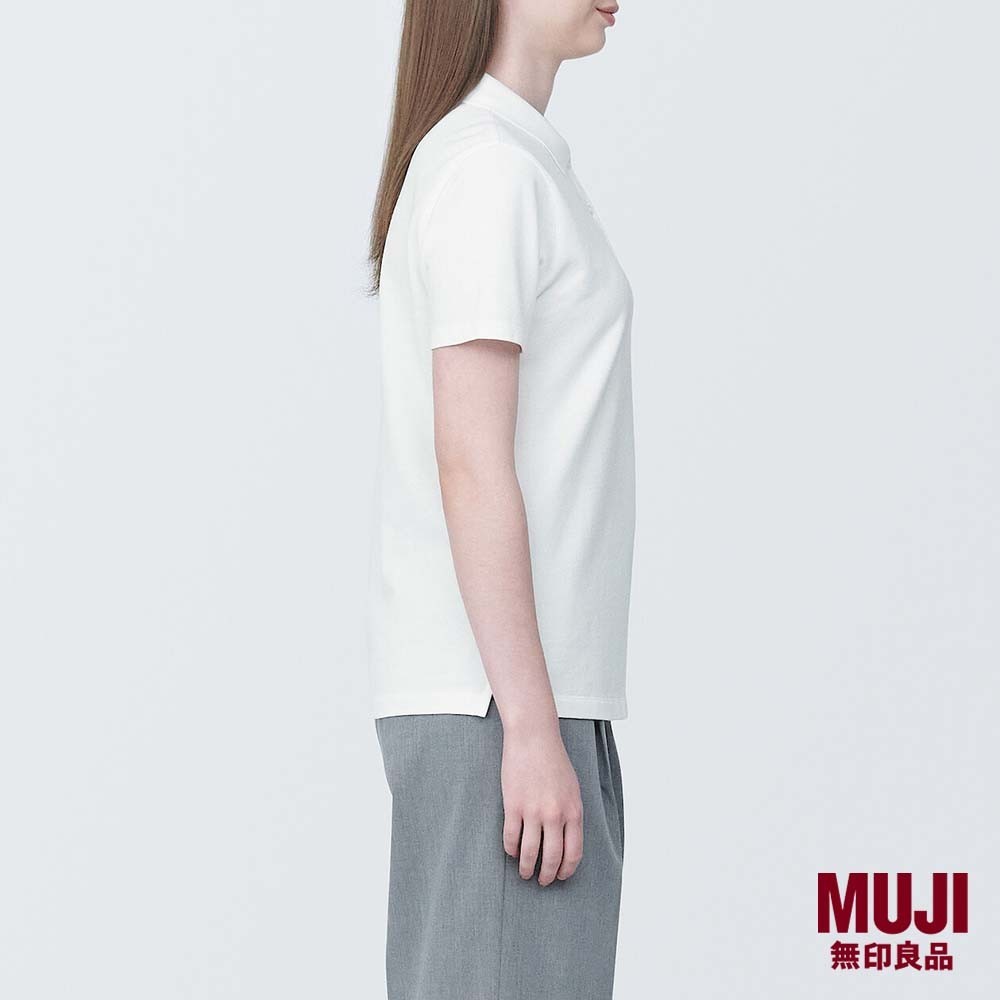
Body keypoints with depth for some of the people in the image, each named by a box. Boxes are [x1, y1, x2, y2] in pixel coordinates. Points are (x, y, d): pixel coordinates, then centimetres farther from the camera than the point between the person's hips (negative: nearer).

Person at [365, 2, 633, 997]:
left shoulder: (483, 160, 18)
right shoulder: (489, 169, -11)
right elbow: (470, 464, -17)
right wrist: (532, 728, -19)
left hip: (511, 695, 9)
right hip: (494, 699, -9)